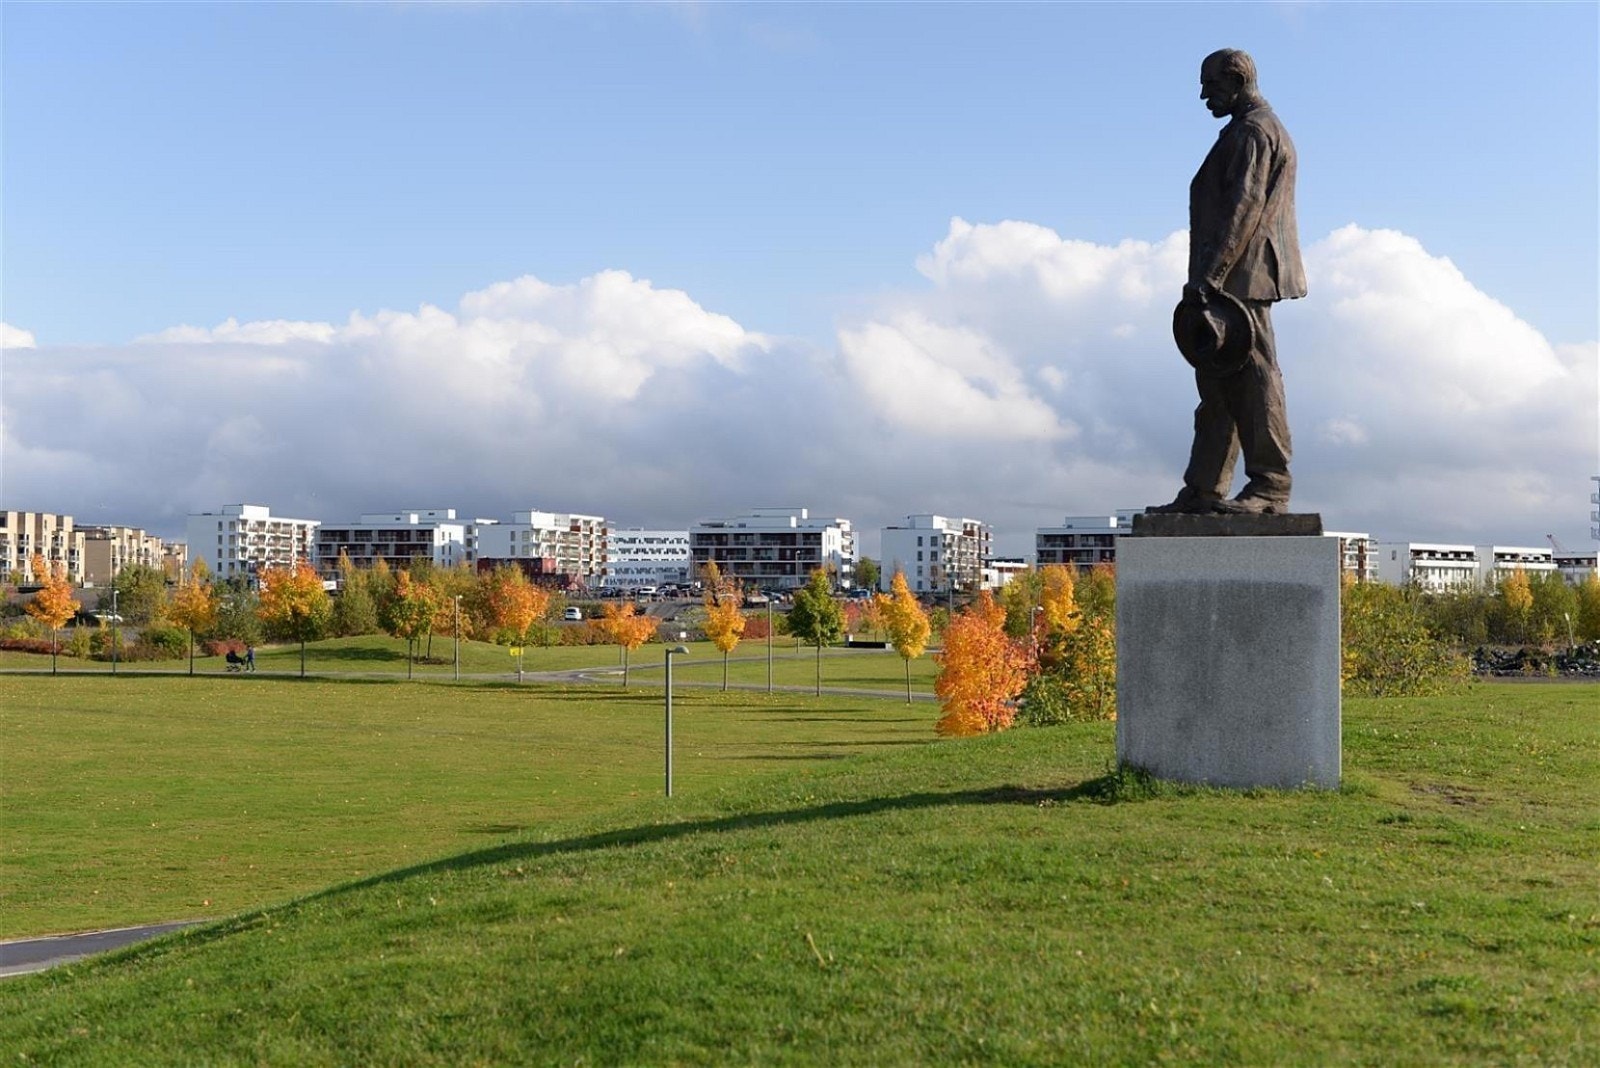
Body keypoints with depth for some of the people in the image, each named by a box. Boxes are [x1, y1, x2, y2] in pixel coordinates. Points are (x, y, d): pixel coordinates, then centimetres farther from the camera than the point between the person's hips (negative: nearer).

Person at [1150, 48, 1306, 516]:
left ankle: (1270, 488, -8)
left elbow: (1243, 209, -19)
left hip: (1242, 278, -11)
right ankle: (1203, 491, 11)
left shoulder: (1255, 131, -8)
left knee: (1253, 380, -10)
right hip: (1236, 281, 11)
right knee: (1217, 386, 9)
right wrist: (1207, 276, 20)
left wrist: (1210, 275, -24)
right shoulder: (1248, 130, 24)